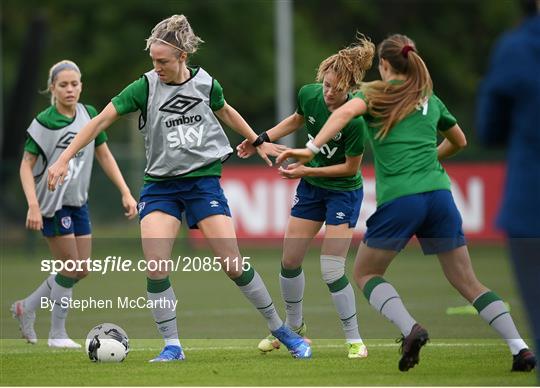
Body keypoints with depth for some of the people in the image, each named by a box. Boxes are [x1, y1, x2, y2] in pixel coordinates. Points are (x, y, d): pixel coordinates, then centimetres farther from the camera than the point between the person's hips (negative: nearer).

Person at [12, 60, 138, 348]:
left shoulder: (89, 115, 3)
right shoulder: (44, 122, -13)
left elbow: (104, 155, 11)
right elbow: (27, 165, -12)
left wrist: (125, 192, 4)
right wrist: (33, 206, -24)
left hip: (78, 201, 7)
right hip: (51, 202, -7)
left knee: (82, 270, 9)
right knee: (70, 268, -5)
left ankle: (26, 308, 25)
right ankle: (57, 335, 8)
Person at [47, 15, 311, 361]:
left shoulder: (205, 83, -2)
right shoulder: (146, 87, -8)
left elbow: (225, 112, 20)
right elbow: (102, 121, -8)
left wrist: (258, 142, 28)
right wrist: (64, 159, -14)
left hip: (204, 180, 0)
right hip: (160, 186, 0)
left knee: (233, 265, -5)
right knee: (156, 269, -16)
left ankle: (281, 330, 12)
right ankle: (172, 346, -3)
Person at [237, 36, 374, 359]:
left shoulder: (355, 120, -31)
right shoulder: (309, 94, -14)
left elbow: (351, 167, -19)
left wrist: (307, 170, -22)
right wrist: (261, 139, 4)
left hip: (343, 192, -6)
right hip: (310, 188, 6)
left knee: (331, 269, -13)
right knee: (290, 260, 9)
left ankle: (354, 339, 2)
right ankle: (294, 327, 31)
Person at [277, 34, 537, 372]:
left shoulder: (377, 93, 7)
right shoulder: (431, 99, 20)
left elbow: (347, 111, -15)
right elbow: (459, 141, 36)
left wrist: (312, 148, -22)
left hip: (399, 200, -4)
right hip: (439, 192, 4)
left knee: (366, 273, 13)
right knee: (466, 281, 10)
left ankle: (410, 329, -12)